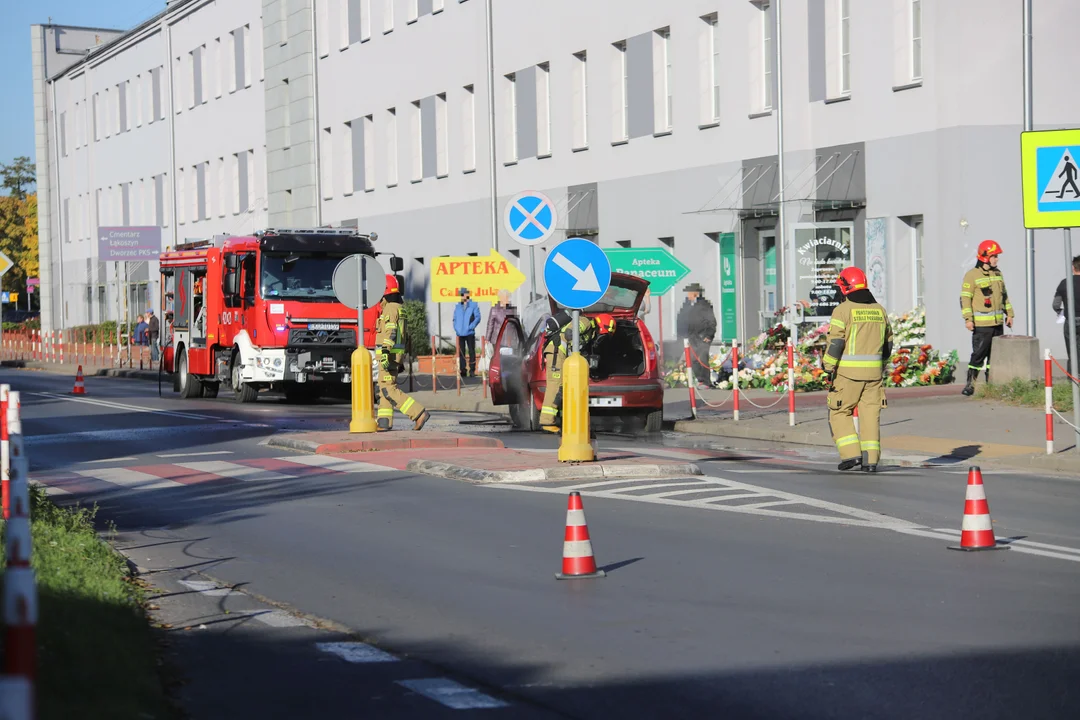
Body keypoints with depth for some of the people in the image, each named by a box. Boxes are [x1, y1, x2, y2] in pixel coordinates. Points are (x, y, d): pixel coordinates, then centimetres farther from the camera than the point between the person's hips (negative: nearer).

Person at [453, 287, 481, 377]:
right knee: (461, 352, 3)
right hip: (460, 333, 4)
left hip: (469, 333, -4)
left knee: (471, 352, 0)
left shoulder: (473, 305, 1)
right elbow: (455, 318, 18)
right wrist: (456, 328, 1)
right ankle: (463, 371, 6)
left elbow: (477, 317, -4)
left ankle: (472, 370, 4)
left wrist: (471, 327, -14)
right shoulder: (458, 306, 14)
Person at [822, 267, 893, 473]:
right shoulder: (879, 310, 10)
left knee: (840, 413, 7)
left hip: (847, 371, -5)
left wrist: (828, 369, -9)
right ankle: (870, 460, 3)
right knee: (870, 415, 7)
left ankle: (851, 454, -3)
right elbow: (888, 343, 16)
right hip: (873, 371, 5)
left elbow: (835, 342, -14)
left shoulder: (843, 310, -9)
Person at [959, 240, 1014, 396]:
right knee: (979, 354, -9)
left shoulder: (997, 273, 13)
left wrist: (1009, 313, 18)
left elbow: (1004, 294, 22)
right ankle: (970, 384, -3)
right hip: (981, 324, -7)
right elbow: (965, 298, -11)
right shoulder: (972, 275, -9)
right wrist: (968, 318, -17)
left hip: (998, 322, 7)